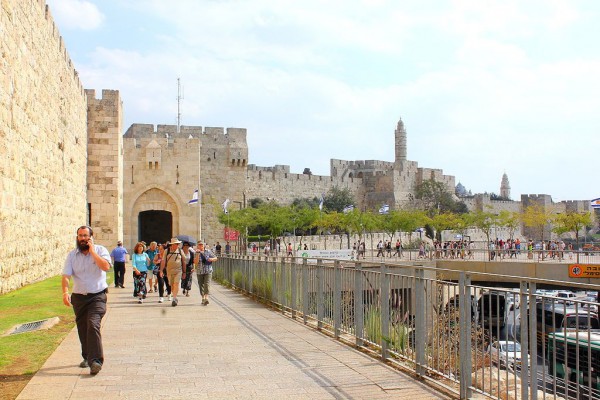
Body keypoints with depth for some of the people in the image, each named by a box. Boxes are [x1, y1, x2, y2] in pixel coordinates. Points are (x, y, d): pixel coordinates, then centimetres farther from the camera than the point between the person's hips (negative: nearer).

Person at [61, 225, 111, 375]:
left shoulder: (100, 250, -2)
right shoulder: (72, 255, 4)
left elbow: (106, 266, -20)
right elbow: (66, 275, -3)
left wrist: (92, 251, -16)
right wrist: (65, 292, -20)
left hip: (97, 296, -4)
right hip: (79, 297, 4)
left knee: (93, 325, -21)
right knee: (82, 328, 13)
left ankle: (95, 360, -23)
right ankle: (87, 357, 32)